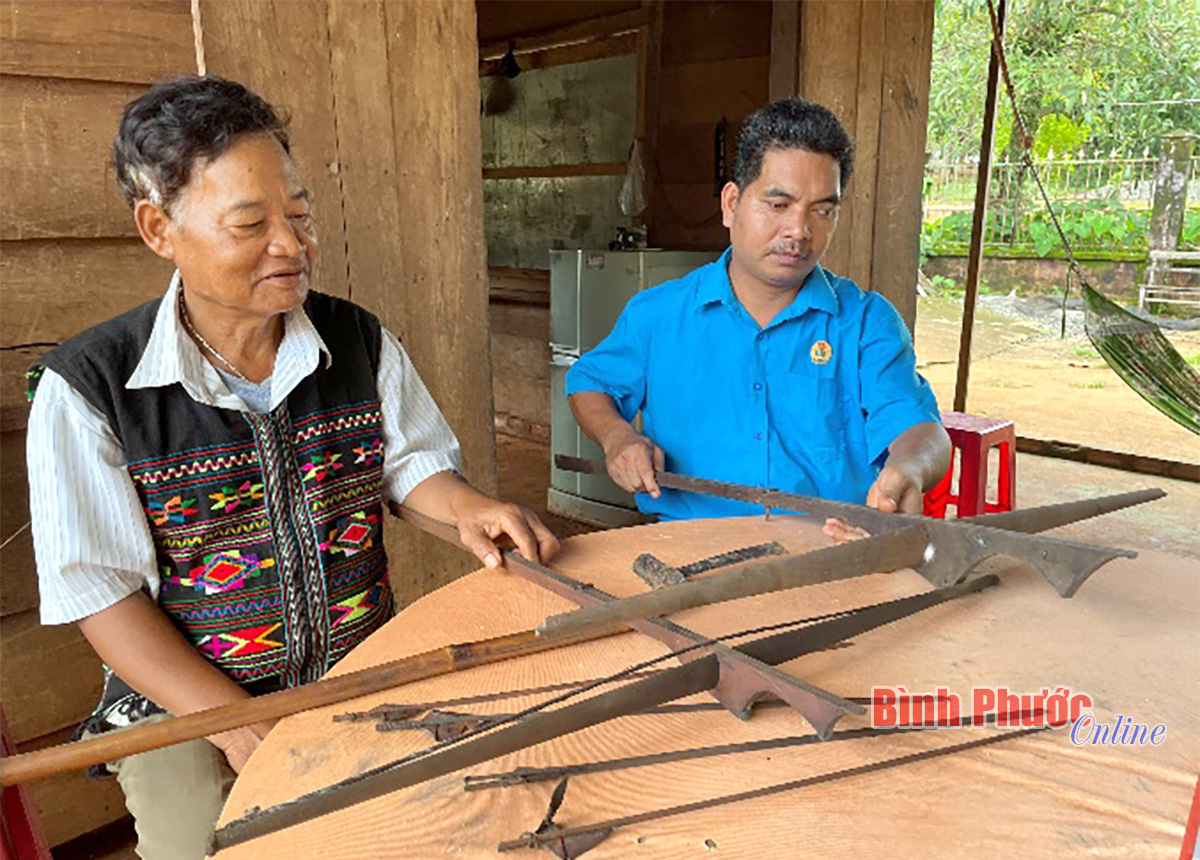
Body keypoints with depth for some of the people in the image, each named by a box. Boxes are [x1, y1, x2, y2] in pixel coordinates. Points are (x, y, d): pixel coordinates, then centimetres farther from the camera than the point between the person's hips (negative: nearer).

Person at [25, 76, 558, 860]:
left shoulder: (361, 341, -2)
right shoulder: (87, 388, -12)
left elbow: (411, 461, 7)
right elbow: (102, 591, -11)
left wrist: (467, 507, -16)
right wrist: (239, 725, -18)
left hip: (367, 673, 3)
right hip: (188, 703, -2)